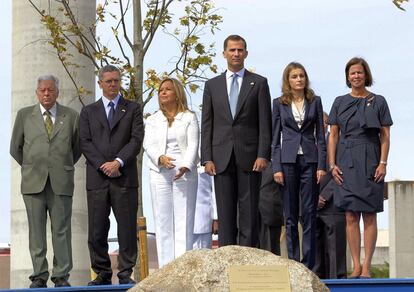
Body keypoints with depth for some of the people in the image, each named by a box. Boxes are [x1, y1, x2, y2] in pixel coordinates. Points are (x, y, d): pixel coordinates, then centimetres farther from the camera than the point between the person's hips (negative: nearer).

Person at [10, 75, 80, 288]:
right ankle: (39, 276, 4)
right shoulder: (24, 115, 9)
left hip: (61, 183, 0)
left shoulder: (71, 116, 8)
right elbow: (15, 148, 16)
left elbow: (77, 148, 18)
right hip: (33, 182, 0)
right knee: (36, 231, 0)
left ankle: (61, 276, 3)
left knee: (61, 230, -1)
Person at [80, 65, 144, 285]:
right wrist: (103, 165, -10)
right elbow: (85, 143, 4)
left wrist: (118, 162, -13)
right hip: (97, 178, 1)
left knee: (127, 227, -3)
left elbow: (136, 140, 0)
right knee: (96, 230, 0)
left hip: (125, 178, -1)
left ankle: (126, 273, 2)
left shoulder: (133, 109, 11)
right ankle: (102, 274, 7)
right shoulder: (88, 112, 15)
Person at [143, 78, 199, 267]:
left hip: (185, 173, -2)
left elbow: (193, 145, -1)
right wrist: (160, 158, -18)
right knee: (162, 221, -2)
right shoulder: (152, 120, 17)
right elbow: (148, 145, 4)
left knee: (184, 220, -6)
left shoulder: (189, 118, 10)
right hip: (159, 174, 2)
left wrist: (185, 166, -19)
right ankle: (165, 267, -2)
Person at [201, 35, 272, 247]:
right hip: (222, 157, 2)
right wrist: (207, 158, -1)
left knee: (249, 212, -2)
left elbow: (265, 123, 1)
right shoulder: (212, 85, 12)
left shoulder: (259, 83, 6)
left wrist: (263, 155, -9)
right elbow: (206, 125, 8)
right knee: (225, 213, 2)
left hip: (249, 157, -2)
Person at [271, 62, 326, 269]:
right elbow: (275, 137, 6)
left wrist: (321, 165, -2)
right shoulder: (279, 103, 7)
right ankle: (293, 262, 7)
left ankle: (308, 264, 0)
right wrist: (276, 167, -3)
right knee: (290, 215, 2)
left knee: (309, 213, -2)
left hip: (310, 160, 0)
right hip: (288, 160, 0)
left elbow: (320, 136, 7)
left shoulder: (315, 102, 8)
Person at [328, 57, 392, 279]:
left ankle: (366, 266, -2)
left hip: (370, 161, -2)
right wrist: (332, 164, -1)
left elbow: (385, 136, 3)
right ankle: (356, 266, 1)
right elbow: (333, 135, 9)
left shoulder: (378, 102, 6)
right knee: (351, 216, -1)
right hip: (346, 162, 2)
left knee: (369, 216, -3)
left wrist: (383, 163, -8)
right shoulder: (340, 102, 10)